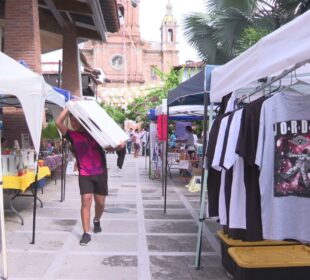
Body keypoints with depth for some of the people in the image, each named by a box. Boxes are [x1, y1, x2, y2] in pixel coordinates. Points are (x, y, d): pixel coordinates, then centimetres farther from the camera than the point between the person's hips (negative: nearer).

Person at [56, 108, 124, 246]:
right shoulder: (72, 135, 0)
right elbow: (58, 122, -12)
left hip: (100, 173, 1)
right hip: (84, 174, -1)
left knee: (100, 202, 9)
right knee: (86, 202, -11)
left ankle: (97, 220, 40)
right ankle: (86, 233, -1)